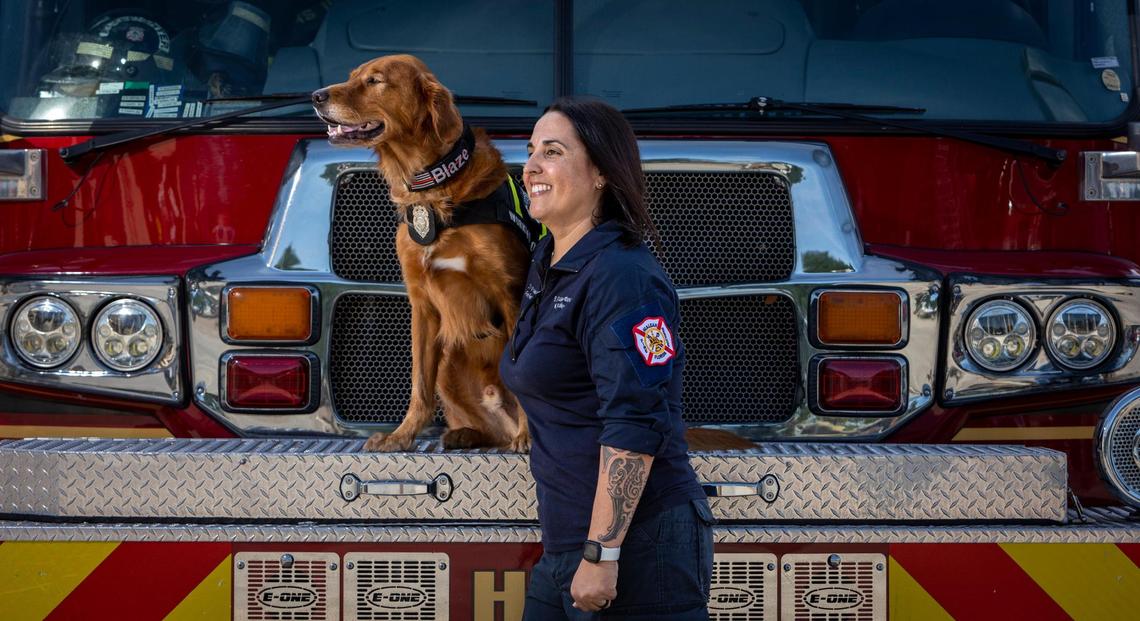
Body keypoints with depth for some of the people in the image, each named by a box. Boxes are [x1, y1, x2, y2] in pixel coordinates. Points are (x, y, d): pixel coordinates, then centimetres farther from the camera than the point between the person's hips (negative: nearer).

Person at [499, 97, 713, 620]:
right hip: (565, 545, 10)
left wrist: (602, 556, -25)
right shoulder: (548, 266, 14)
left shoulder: (621, 278, -15)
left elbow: (634, 426, -22)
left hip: (638, 545, -9)